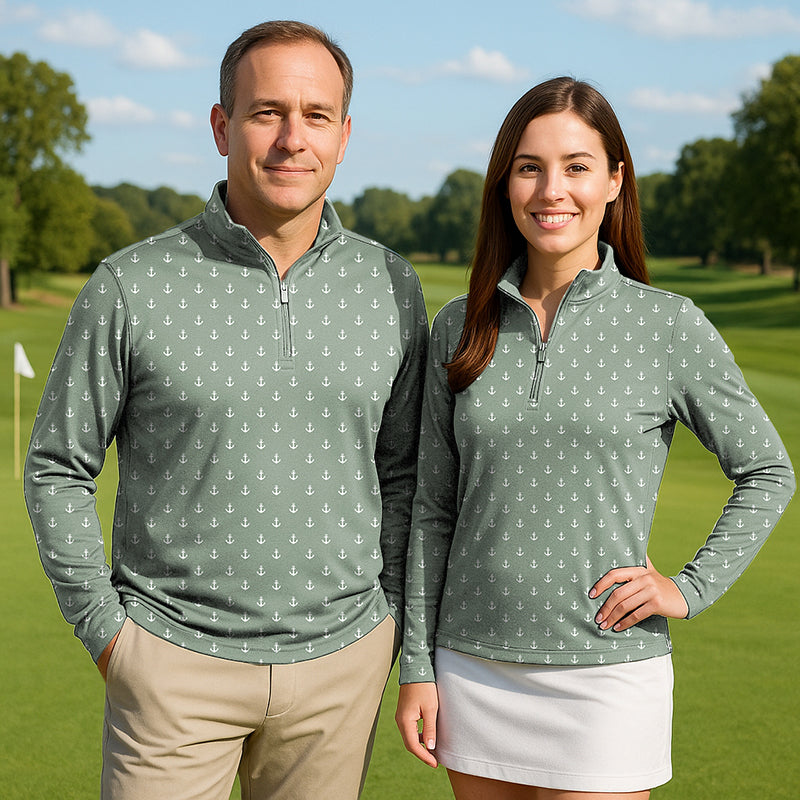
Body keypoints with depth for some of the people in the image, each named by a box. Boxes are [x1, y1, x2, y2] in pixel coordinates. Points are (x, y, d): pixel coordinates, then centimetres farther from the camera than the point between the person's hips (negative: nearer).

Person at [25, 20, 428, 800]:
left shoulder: (390, 288, 2)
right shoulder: (131, 288, -7)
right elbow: (57, 469, 1)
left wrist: (387, 619, 7)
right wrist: (106, 628, -3)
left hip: (341, 659, 3)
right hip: (176, 659, -2)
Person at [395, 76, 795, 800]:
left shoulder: (669, 326, -4)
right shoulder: (460, 329, 4)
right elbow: (434, 509, 8)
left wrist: (690, 589, -5)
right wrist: (417, 667, 5)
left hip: (609, 673, -3)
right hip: (475, 671, 3)